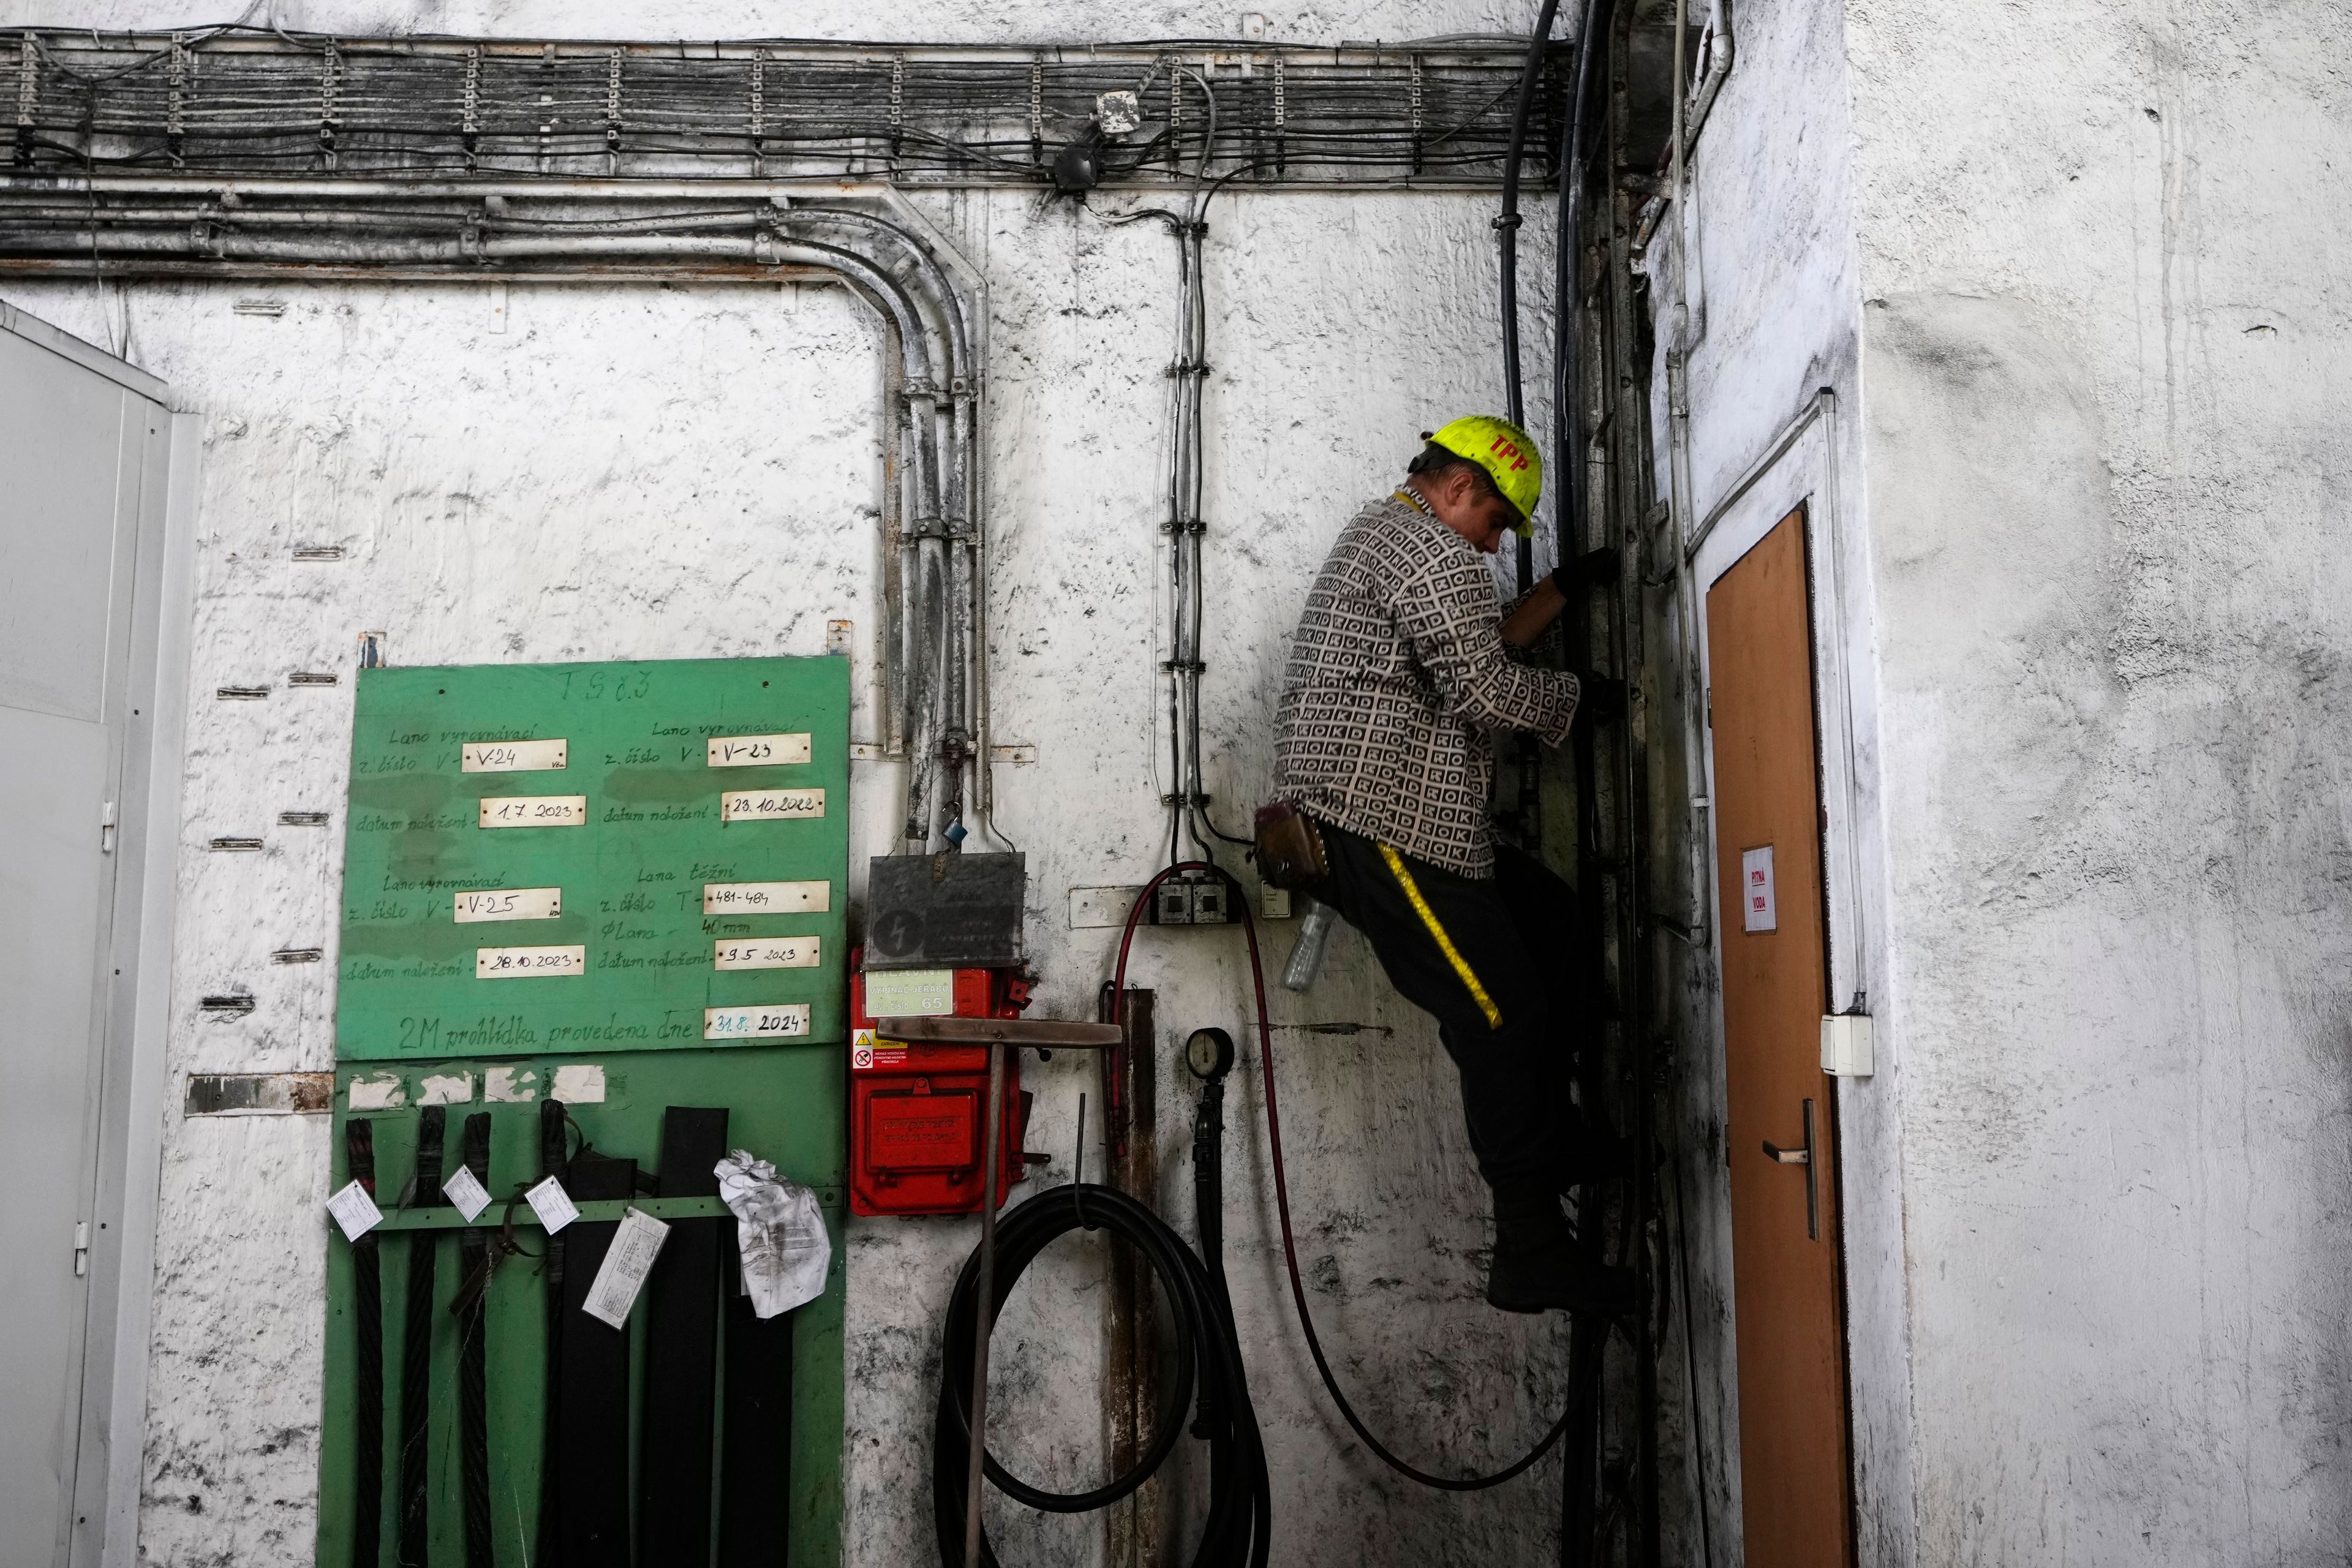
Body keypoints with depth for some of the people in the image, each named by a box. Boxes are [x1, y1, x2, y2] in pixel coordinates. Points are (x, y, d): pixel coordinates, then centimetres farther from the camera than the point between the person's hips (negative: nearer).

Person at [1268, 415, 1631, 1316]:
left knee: (1541, 911, 20)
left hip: (1347, 819, 11)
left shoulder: (1378, 532, 26)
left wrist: (1564, 589, 28)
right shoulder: (1436, 552, -8)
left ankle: (1552, 1143, 19)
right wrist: (1580, 696, 2)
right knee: (1505, 1017, -9)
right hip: (1379, 828, -11)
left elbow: (1478, 648, 31)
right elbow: (1488, 691, -15)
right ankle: (1532, 1254, -4)